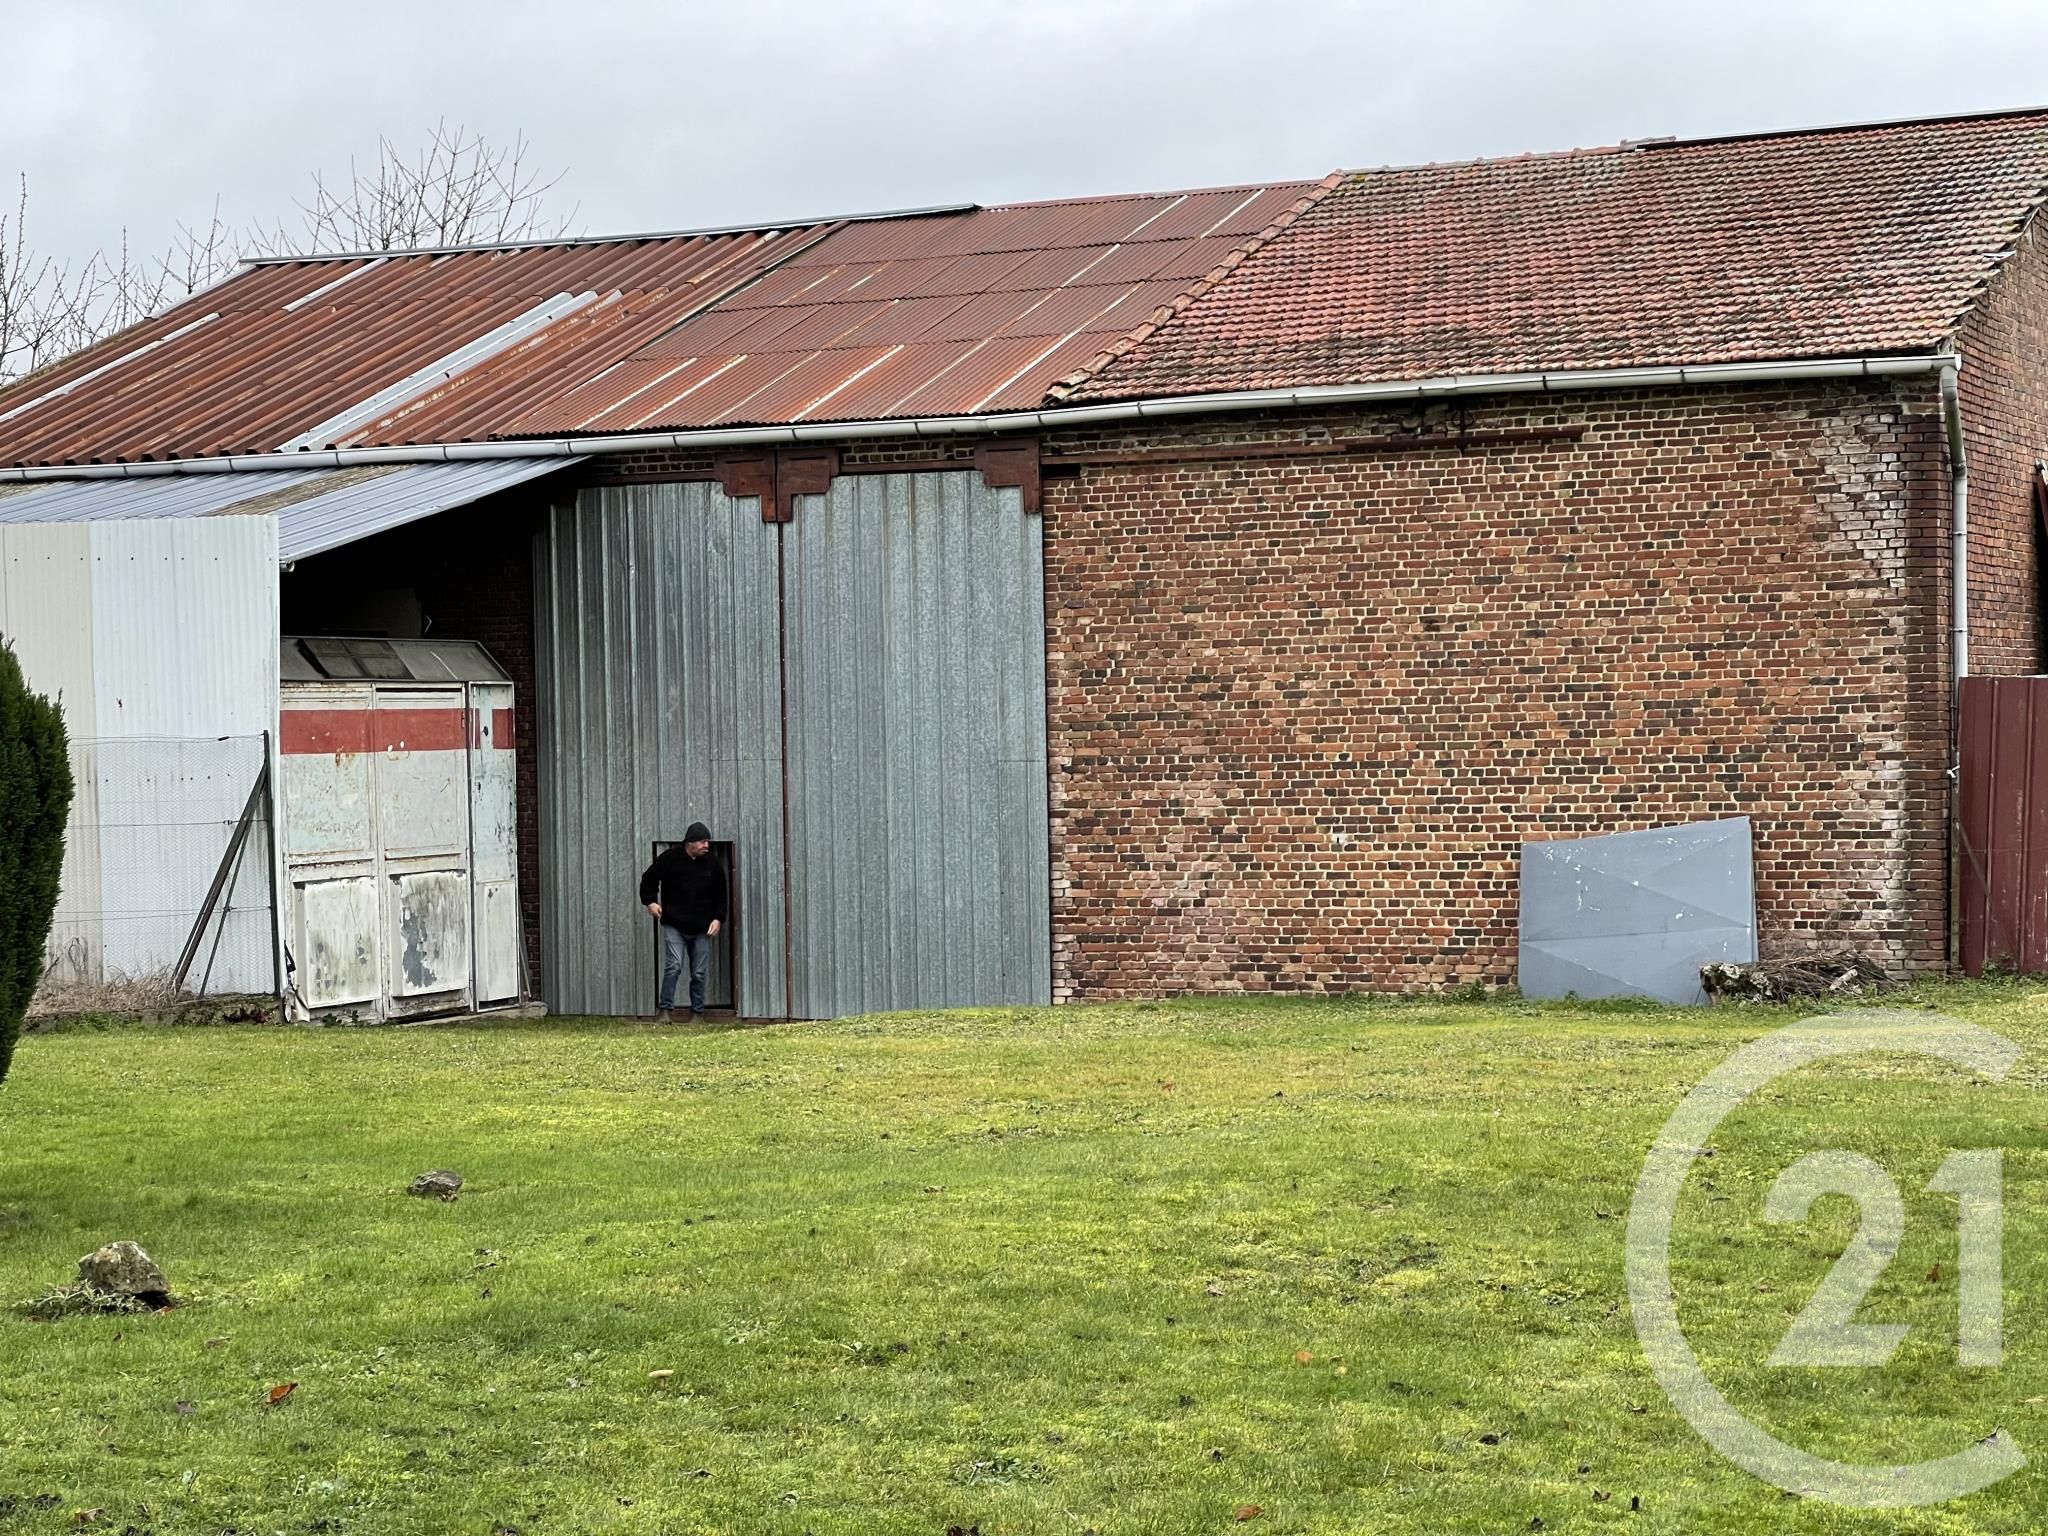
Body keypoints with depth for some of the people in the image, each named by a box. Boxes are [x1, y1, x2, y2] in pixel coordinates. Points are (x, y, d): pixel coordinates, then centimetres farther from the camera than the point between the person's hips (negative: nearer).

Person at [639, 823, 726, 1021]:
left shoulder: (713, 865, 5)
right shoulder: (669, 859, -3)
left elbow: (721, 895, 13)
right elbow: (649, 880, 10)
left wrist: (718, 919, 2)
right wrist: (650, 901, -2)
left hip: (701, 929, 3)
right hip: (674, 926, -3)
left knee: (699, 973, 5)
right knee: (673, 966, -15)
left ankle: (697, 1013, 14)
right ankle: (666, 1009, -9)